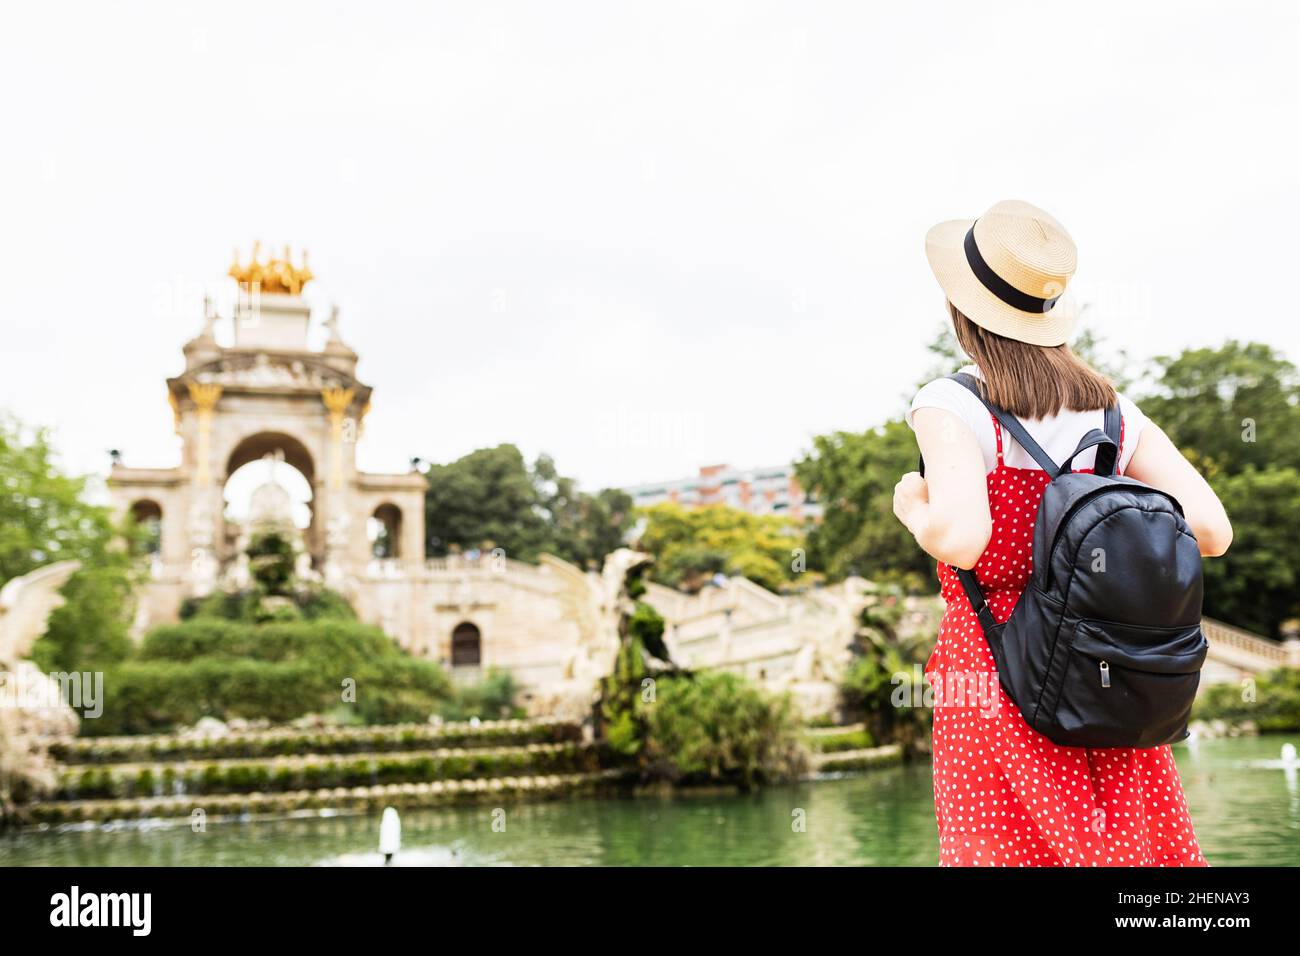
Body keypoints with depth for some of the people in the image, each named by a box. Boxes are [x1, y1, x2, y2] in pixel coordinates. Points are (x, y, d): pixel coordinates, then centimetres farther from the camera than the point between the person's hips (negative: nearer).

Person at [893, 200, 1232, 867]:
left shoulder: (951, 406, -11)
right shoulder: (1112, 408, 5)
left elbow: (960, 540, -27)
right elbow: (1211, 530, -1)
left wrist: (911, 508, -6)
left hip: (993, 666, -5)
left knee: (1008, 847, 6)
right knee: (1127, 844, 15)